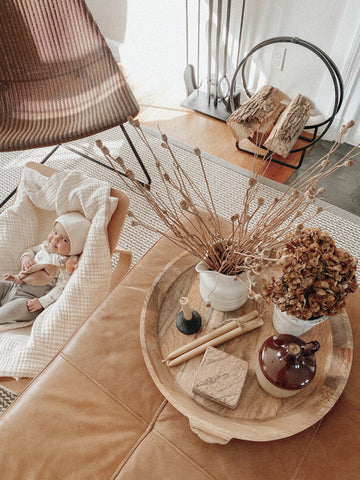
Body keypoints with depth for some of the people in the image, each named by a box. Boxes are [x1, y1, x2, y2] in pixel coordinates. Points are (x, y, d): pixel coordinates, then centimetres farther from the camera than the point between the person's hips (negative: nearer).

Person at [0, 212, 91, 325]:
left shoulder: (67, 264, -19)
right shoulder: (45, 246, 3)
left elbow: (61, 289, -20)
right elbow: (31, 250, 21)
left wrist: (42, 302, -23)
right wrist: (25, 257, -3)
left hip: (31, 296, -8)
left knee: (20, 306, -32)